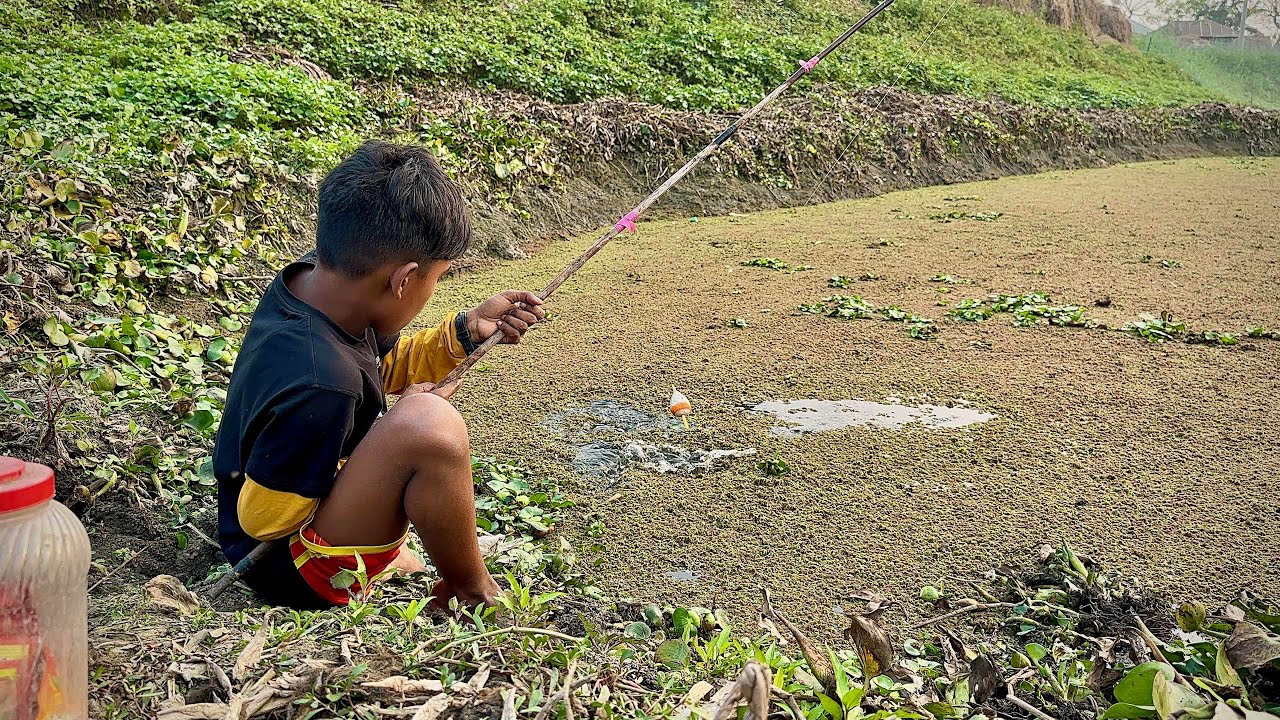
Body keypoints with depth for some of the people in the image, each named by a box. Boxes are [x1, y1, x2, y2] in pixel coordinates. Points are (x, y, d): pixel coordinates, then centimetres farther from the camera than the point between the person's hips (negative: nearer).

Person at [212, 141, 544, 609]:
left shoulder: (309, 284, -8)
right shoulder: (318, 385, -35)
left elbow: (387, 365, 12)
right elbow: (263, 517, -24)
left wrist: (467, 330, -3)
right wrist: (399, 429, -20)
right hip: (289, 569, -10)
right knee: (429, 425, -33)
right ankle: (472, 591, -7)